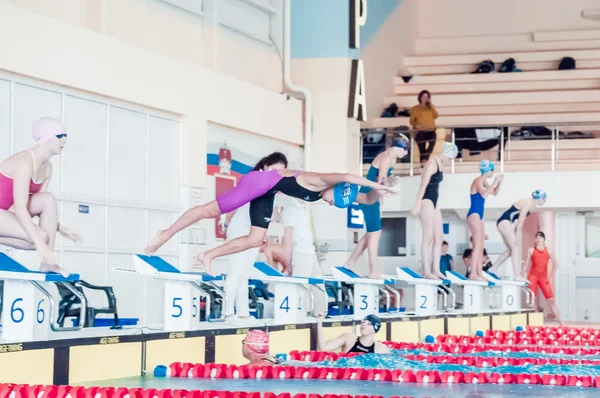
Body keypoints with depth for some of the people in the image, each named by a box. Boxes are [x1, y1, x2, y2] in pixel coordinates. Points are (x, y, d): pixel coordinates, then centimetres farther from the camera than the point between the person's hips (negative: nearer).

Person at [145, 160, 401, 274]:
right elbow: (347, 177, -47)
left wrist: (380, 190, -15)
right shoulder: (322, 182, -24)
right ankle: (166, 234, 2)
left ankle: (208, 256, 10)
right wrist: (378, 185, -43)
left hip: (267, 192, 10)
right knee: (212, 210, -7)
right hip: (262, 182, -10)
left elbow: (367, 199, 4)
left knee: (256, 239, 5)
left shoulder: (323, 195, 0)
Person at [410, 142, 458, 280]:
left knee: (439, 237, 8)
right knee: (429, 237, -11)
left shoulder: (439, 165, 18)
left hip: (434, 202, 10)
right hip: (426, 201, -10)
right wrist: (418, 204, -23)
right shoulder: (432, 163, -11)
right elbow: (424, 184, -17)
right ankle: (426, 271, -11)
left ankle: (436, 270, 8)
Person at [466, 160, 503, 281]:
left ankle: (479, 274, 6)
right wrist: (494, 183, -18)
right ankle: (473, 274, -21)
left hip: (479, 215, 10)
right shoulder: (478, 180, -11)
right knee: (478, 245, -16)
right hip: (474, 214, -10)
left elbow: (494, 193, 27)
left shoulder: (483, 182, 17)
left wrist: (499, 183, 12)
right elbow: (483, 194, -26)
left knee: (480, 247, 7)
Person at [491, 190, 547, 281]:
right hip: (504, 221, -10)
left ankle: (494, 269, 22)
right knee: (516, 247, -14)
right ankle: (517, 275, -19)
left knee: (511, 249, 15)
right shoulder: (528, 204, -18)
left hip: (505, 223, 10)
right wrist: (518, 238, -20)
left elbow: (521, 222, 16)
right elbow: (520, 223, -21)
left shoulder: (531, 204, 12)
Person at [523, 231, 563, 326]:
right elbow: (526, 265, 4)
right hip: (533, 276, 0)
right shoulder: (531, 250, 5)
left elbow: (555, 264, 9)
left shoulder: (549, 250, 5)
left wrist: (551, 277, 3)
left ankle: (561, 324, 0)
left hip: (544, 278, 0)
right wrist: (523, 277, -3)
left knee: (551, 300, -2)